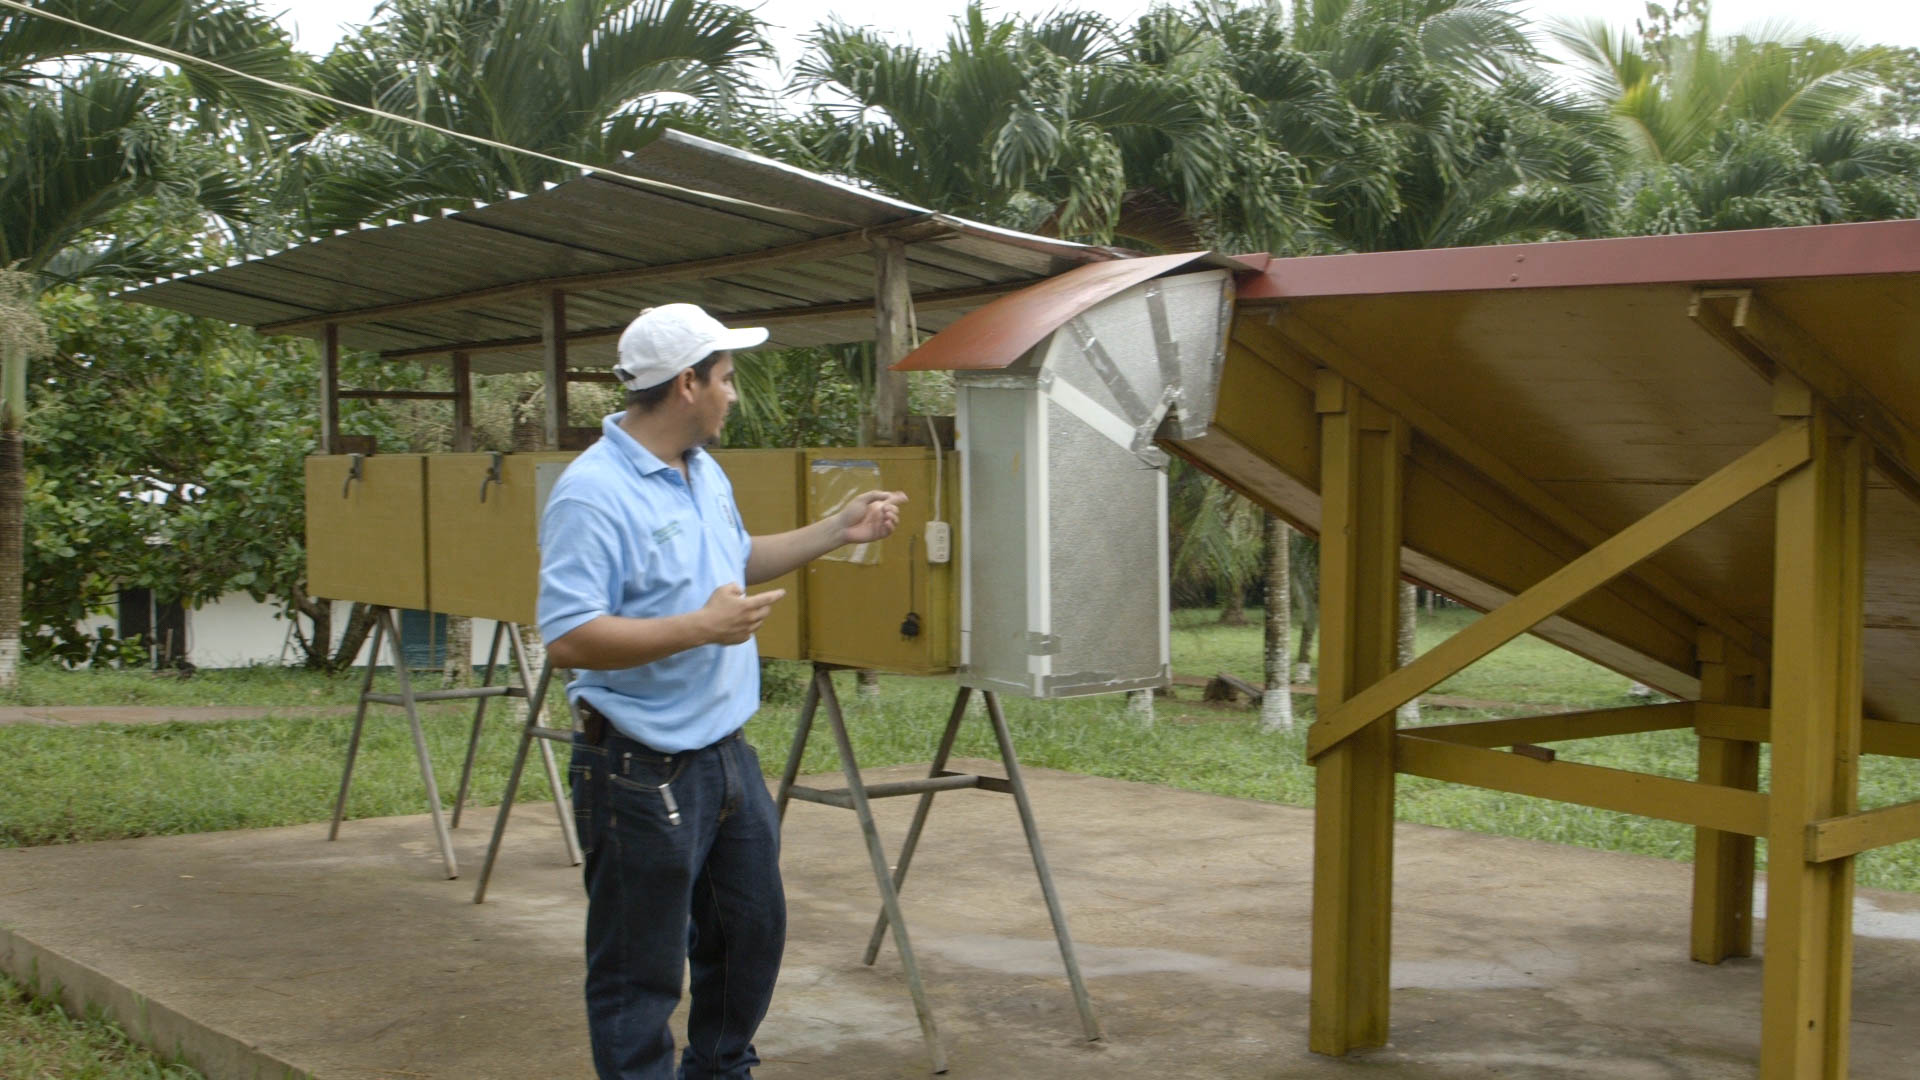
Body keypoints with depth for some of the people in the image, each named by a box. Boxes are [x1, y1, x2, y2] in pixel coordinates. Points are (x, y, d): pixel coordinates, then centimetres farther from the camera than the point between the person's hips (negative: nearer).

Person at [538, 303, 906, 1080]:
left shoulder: (706, 474, 11)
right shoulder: (593, 494, -21)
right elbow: (568, 637, -28)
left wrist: (838, 531, 22)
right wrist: (702, 627, -26)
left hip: (726, 752, 10)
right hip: (643, 773, -10)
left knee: (752, 930, 22)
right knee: (640, 974, 3)